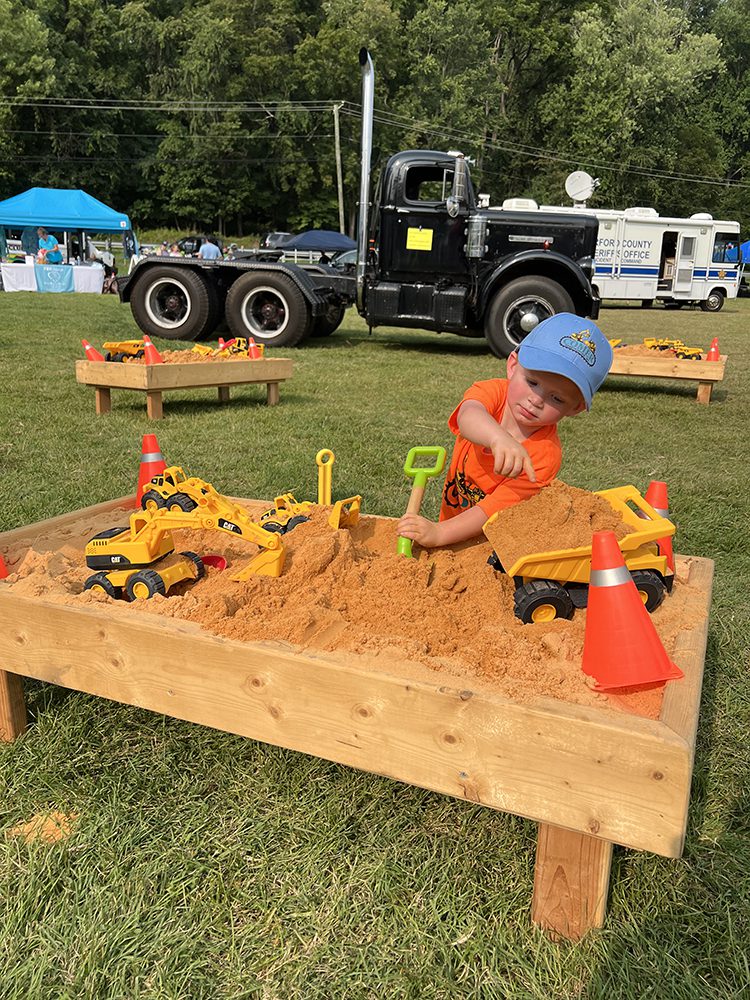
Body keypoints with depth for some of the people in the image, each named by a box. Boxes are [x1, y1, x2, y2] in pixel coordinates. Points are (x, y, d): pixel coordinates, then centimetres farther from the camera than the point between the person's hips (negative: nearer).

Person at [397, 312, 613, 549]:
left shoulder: (547, 455, -21)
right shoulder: (493, 392, -13)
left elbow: (495, 510, -24)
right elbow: (468, 416, -37)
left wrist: (437, 534, -38)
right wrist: (498, 437, -59)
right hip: (449, 518, 3)